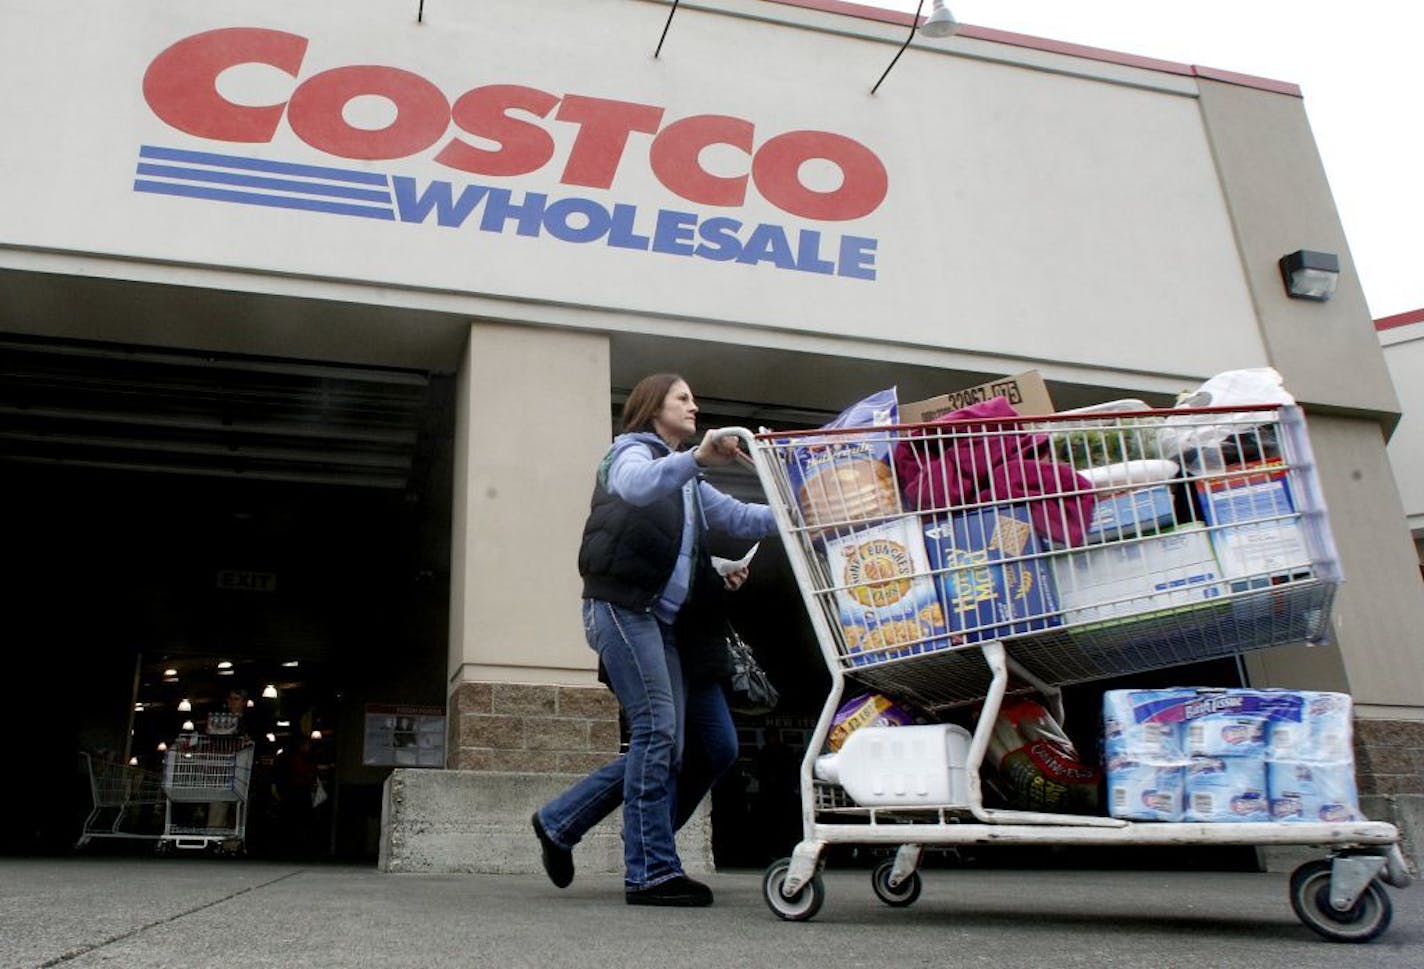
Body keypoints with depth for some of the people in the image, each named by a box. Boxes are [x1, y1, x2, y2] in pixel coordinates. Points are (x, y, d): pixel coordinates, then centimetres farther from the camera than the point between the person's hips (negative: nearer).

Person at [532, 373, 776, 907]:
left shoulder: (687, 481, 28)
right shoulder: (631, 451, 4)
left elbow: (742, 517, 21)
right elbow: (638, 486, -21)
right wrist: (696, 458, -37)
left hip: (666, 622, 8)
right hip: (624, 607, -8)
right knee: (659, 730, -16)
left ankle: (559, 823, 13)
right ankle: (653, 872, -10)